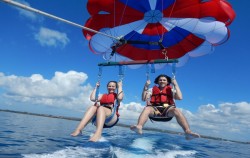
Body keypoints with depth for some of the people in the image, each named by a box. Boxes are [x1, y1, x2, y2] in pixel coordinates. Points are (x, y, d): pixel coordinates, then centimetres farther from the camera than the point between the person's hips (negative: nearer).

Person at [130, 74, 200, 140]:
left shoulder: (171, 90, 23)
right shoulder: (152, 90, 24)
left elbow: (180, 97, 4)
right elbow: (143, 99, 11)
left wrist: (175, 85, 6)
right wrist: (146, 87, 2)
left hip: (167, 109, 0)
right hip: (154, 109, 0)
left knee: (176, 110, -33)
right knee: (147, 108, -34)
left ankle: (188, 131, -45)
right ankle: (139, 127, -57)